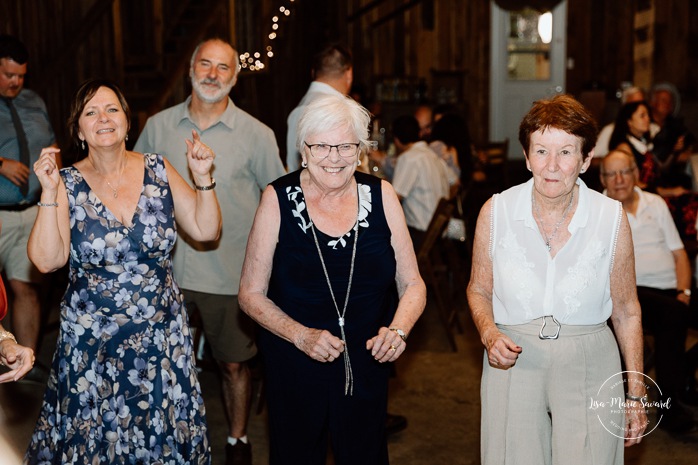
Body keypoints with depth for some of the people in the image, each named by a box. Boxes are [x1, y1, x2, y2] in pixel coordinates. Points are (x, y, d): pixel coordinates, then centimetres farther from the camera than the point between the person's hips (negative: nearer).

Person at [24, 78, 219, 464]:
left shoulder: (158, 171, -1)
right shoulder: (68, 184, -6)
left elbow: (206, 231, 0)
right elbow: (46, 260, -15)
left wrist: (202, 178, -12)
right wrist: (49, 193, -21)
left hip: (162, 337, 2)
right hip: (91, 343, -1)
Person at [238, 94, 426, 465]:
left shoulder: (381, 195, -4)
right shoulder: (278, 200, -9)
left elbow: (412, 284, 1)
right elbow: (251, 294, -5)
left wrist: (398, 330, -18)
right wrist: (301, 335, -19)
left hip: (367, 366, 2)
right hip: (294, 368, -1)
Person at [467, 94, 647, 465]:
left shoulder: (611, 218, -5)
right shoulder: (496, 212, -5)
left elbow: (626, 311, 4)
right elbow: (479, 289, 10)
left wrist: (636, 394, 6)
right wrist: (489, 334, -10)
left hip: (589, 365, 0)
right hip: (513, 363, 1)